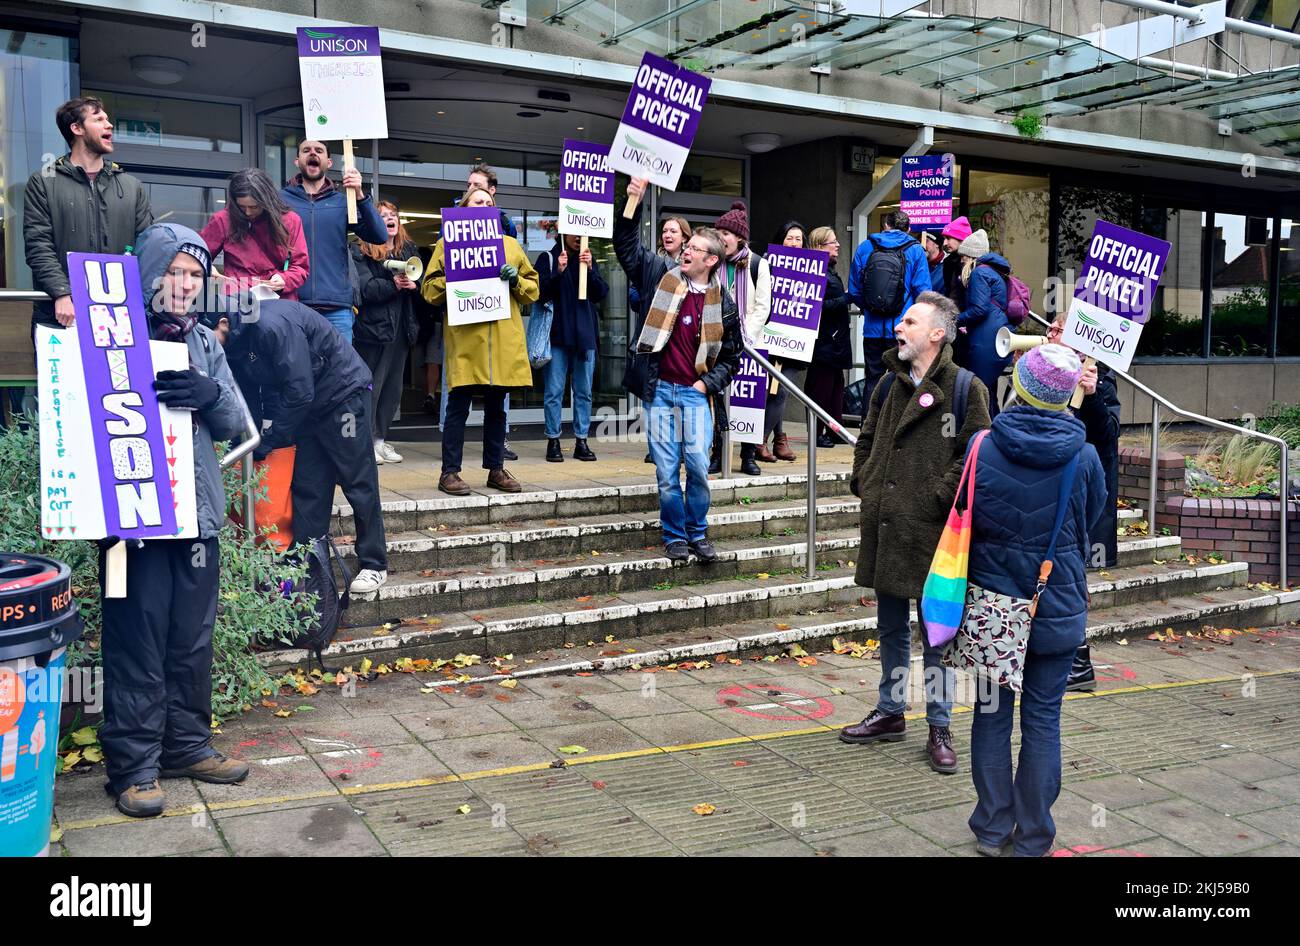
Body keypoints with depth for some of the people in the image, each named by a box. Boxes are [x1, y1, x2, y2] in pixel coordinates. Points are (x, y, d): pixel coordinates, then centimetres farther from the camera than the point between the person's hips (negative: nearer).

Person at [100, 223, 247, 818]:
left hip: (198, 513, 5)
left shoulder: (205, 343, 12)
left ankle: (188, 746, 26)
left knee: (193, 641, 13)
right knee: (138, 645, -1)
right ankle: (133, 765, 9)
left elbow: (235, 422, 8)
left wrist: (209, 394, -11)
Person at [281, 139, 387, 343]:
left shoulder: (342, 201, 11)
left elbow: (379, 236, -1)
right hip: (291, 303, -1)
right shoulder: (281, 199, 8)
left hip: (336, 309, 1)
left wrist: (359, 196, -12)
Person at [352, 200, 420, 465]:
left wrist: (414, 284, -11)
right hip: (373, 329, -6)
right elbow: (366, 288, -14)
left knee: (393, 387, 10)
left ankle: (380, 439, 20)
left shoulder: (409, 250, 14)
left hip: (400, 329, 6)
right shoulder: (361, 252, -3)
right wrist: (393, 284, -26)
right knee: (372, 385, -3)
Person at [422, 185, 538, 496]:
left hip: (504, 338, 3)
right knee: (458, 405, -3)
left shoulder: (511, 244, 18)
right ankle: (450, 472, 3)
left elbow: (533, 290, 16)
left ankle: (496, 469, 18)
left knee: (496, 406, 9)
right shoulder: (449, 243, 10)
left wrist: (516, 279, -3)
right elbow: (429, 290, 6)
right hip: (464, 337, -3)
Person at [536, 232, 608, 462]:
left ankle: (581, 441, 13)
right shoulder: (548, 258, 2)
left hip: (585, 336, 3)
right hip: (558, 335, -3)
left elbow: (602, 293, 3)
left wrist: (590, 269, -11)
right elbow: (540, 293, -6)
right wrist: (558, 272, -18)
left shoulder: (589, 259, 12)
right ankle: (553, 441, 7)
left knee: (584, 391, 7)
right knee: (554, 391, -1)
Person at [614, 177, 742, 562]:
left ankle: (697, 533, 12)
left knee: (698, 465, -8)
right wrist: (633, 204, -5)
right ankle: (675, 536, 16)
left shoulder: (723, 302, 3)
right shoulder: (663, 277, 4)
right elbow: (627, 245, 5)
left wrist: (709, 383, -2)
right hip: (661, 390, 1)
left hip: (695, 392, -1)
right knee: (666, 471, 2)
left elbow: (731, 354, 10)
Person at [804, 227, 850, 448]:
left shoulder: (829, 271, 18)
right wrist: (847, 298, -22)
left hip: (835, 341, 10)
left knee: (836, 385, 12)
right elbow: (820, 306, -22)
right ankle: (817, 433, 1)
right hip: (824, 342, -10)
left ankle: (834, 430, 19)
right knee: (821, 387, -5)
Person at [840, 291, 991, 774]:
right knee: (891, 626, 16)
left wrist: (940, 499, -15)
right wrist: (863, 484, 9)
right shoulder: (890, 384, 11)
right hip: (884, 528, 6)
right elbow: (866, 439, 22)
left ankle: (939, 728, 17)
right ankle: (890, 712, 30)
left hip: (931, 532, -6)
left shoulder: (965, 387, -8)